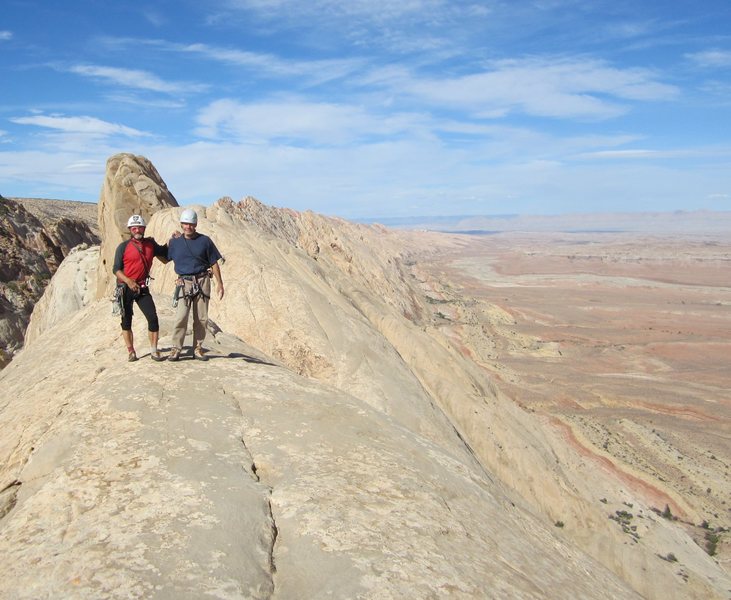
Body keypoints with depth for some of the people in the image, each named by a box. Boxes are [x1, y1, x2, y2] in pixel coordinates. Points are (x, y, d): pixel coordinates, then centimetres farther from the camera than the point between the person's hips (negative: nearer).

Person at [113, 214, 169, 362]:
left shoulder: (151, 244, 6)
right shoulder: (123, 247, -4)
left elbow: (165, 257, 17)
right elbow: (116, 269, -6)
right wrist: (129, 281, -21)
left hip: (142, 288, 2)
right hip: (125, 288, -2)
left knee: (153, 318, -8)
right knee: (126, 321, 5)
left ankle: (154, 351, 1)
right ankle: (131, 352, 16)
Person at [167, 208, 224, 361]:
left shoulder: (204, 241, 4)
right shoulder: (174, 242, 8)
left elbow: (214, 263, 6)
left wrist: (219, 283, 4)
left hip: (202, 282, 0)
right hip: (184, 283, 0)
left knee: (201, 318, 3)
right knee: (181, 317, -12)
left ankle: (197, 348, 13)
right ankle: (176, 348, -4)